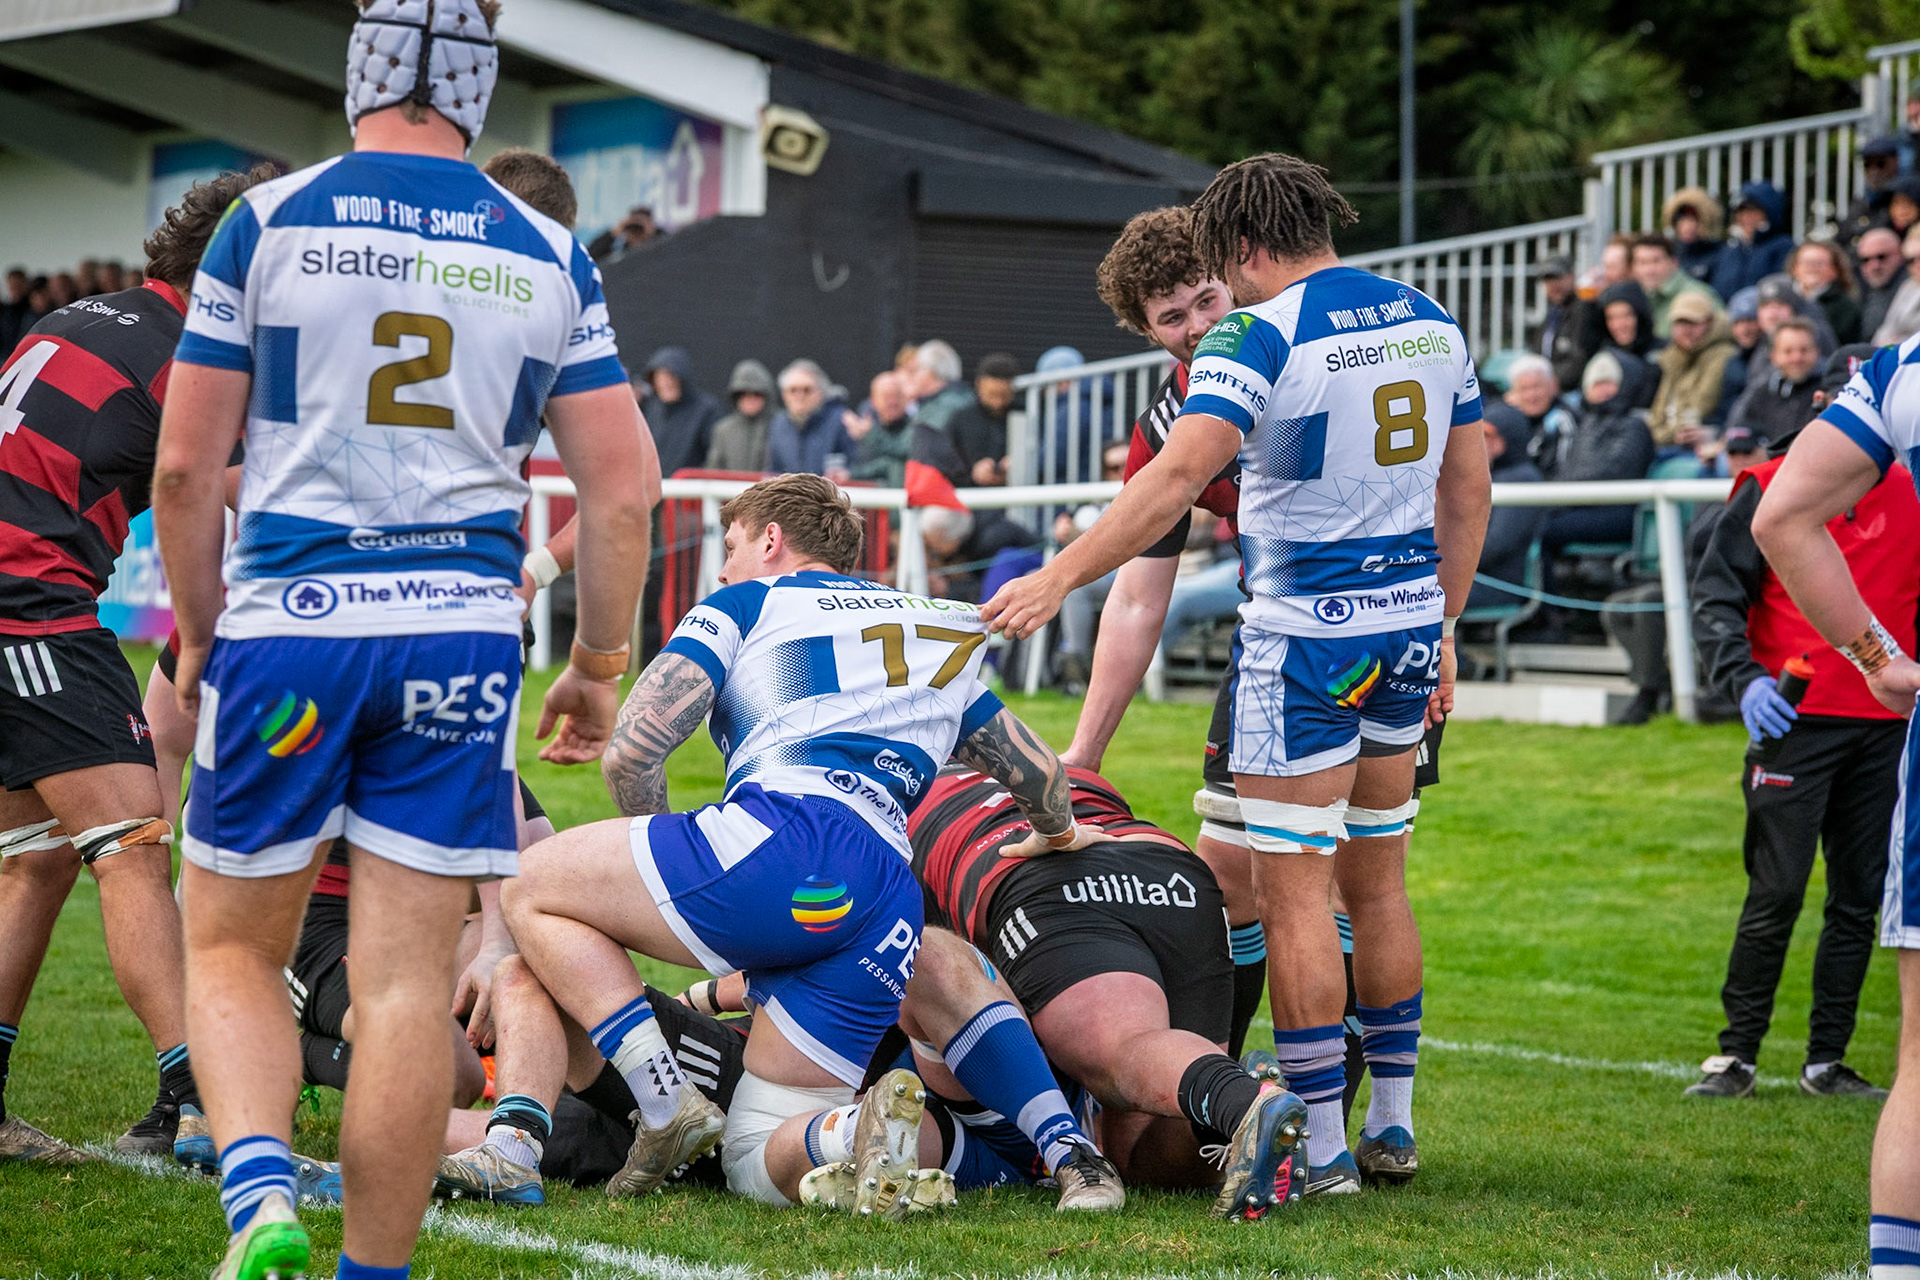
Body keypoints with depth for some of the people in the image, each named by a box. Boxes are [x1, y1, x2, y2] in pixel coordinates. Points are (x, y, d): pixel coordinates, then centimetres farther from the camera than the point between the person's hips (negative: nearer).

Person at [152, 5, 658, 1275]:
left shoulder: (268, 222, 1)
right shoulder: (550, 254, 6)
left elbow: (186, 466, 1)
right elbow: (623, 489, 6)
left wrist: (199, 634, 14)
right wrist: (598, 667, 17)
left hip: (286, 624, -1)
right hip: (461, 634, 1)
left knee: (232, 946, 12)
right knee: (408, 978, 5)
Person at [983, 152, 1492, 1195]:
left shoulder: (1259, 335, -13)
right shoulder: (1433, 323, 9)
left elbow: (1179, 475, -25)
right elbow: (1467, 491, 14)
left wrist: (1059, 576, -25)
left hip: (1305, 631, -7)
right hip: (1410, 621, 7)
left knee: (1292, 891, -2)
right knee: (1377, 879, 17)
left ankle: (1319, 1147, -2)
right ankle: (1392, 1127, 22)